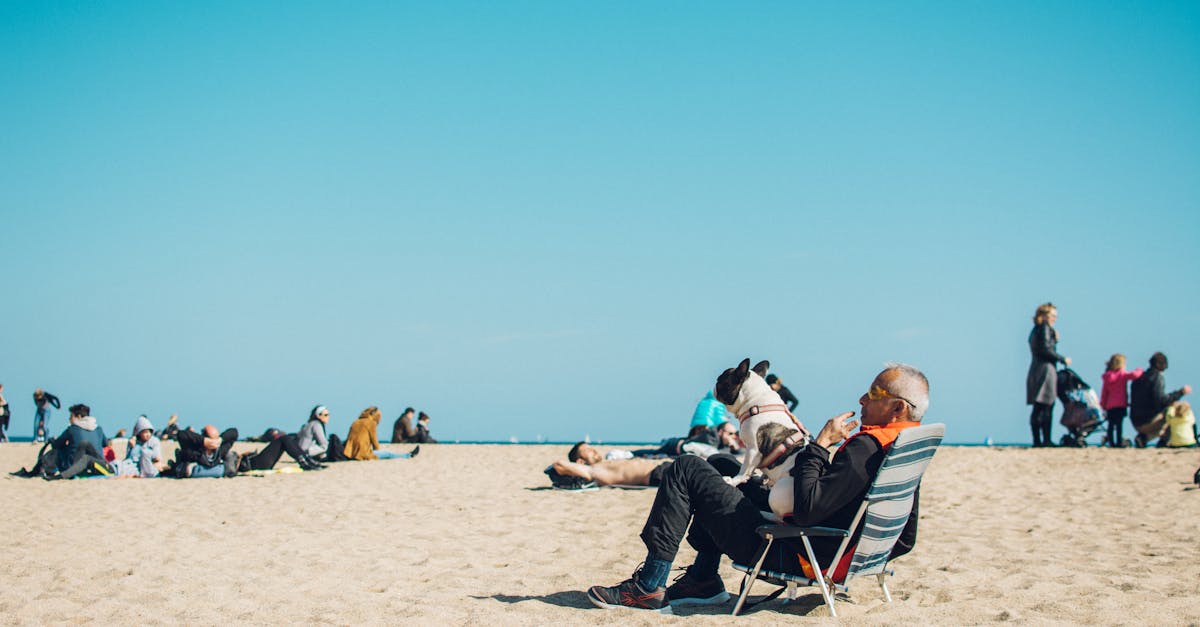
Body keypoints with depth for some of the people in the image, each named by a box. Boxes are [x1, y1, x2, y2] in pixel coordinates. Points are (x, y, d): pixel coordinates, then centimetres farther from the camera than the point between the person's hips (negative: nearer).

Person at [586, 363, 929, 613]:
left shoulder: (866, 447, -25)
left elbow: (806, 509, -30)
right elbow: (905, 541, 12)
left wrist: (820, 444, -20)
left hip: (789, 554, -10)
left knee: (686, 470, -6)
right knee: (722, 474, 28)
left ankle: (649, 587, -4)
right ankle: (703, 579, 25)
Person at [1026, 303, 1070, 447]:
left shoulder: (1035, 330, 20)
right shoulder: (1045, 328, -7)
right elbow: (1046, 350, -16)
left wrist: (1054, 339, 14)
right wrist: (1063, 359, -7)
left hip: (1034, 370, 9)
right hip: (1045, 369, -9)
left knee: (1037, 408, 6)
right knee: (1047, 407, -9)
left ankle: (1037, 440, 6)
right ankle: (1046, 440, -12)